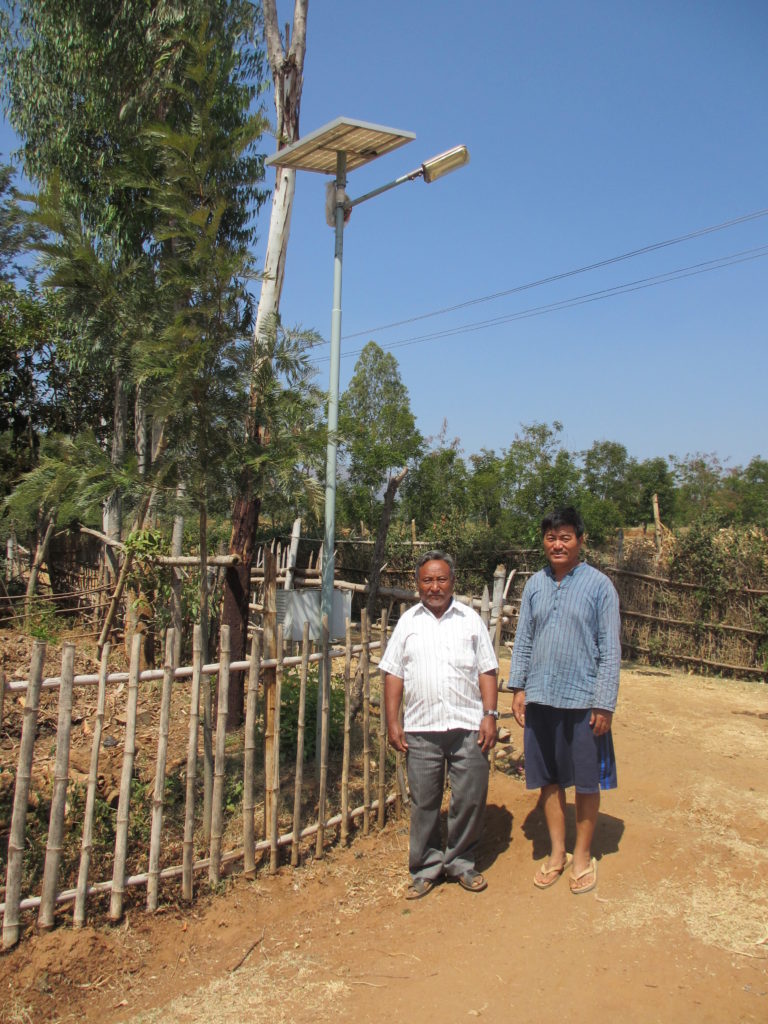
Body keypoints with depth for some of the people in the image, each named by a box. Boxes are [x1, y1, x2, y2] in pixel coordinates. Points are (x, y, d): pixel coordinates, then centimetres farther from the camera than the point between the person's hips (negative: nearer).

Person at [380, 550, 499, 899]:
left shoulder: (470, 619, 7)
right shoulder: (408, 621, 7)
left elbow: (487, 671, 7)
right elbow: (393, 674, 7)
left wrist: (490, 716, -2)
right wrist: (392, 722, 0)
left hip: (468, 726, 0)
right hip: (421, 729, 0)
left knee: (470, 799, 6)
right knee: (424, 803, 7)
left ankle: (461, 863, 25)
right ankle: (426, 868, 24)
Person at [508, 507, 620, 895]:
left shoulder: (599, 585, -6)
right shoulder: (535, 584, 6)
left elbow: (610, 648, -7)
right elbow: (523, 639, 10)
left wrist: (604, 703, -10)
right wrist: (518, 687, 4)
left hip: (583, 700, -3)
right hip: (540, 699, 4)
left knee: (587, 781, 9)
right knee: (549, 780, 13)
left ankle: (582, 855, 27)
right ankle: (557, 853, 29)